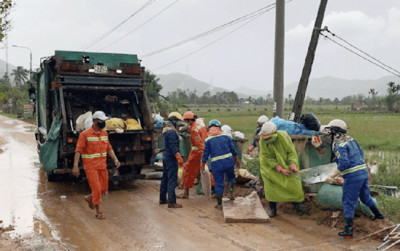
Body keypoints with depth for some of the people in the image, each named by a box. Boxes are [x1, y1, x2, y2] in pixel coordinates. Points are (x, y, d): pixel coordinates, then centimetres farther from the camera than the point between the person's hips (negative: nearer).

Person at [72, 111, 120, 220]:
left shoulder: (104, 133, 8)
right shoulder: (85, 134, -11)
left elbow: (109, 148, 15)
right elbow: (78, 150, -13)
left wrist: (115, 159, 2)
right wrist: (75, 165, -19)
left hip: (102, 165, 6)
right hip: (91, 166, -6)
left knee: (104, 188, 11)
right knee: (96, 188, -5)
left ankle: (90, 198, 37)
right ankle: (98, 211, 10)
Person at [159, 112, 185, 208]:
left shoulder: (166, 131, 16)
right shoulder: (172, 132, -16)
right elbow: (173, 147, -23)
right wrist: (179, 158, -25)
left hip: (166, 157, 11)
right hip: (171, 158, -11)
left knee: (165, 179, 17)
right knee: (172, 180, -9)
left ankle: (162, 199, 26)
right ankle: (171, 202, -10)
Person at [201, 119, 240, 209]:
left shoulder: (208, 140, -2)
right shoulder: (225, 136, 4)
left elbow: (206, 154, -1)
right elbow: (233, 150, 8)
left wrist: (202, 166, 11)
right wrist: (237, 160, 21)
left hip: (216, 164, -1)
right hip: (229, 161, 1)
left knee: (219, 184, 8)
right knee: (231, 177, 27)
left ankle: (219, 204, 16)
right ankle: (230, 191, 4)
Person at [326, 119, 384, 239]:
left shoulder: (339, 145, -16)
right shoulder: (351, 139, 9)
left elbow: (344, 163, -24)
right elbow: (361, 152, 18)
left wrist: (334, 174, -14)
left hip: (353, 176, -8)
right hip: (364, 172, 8)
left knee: (348, 203, 0)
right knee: (365, 196, 29)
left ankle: (348, 231, 2)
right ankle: (378, 214, 47)